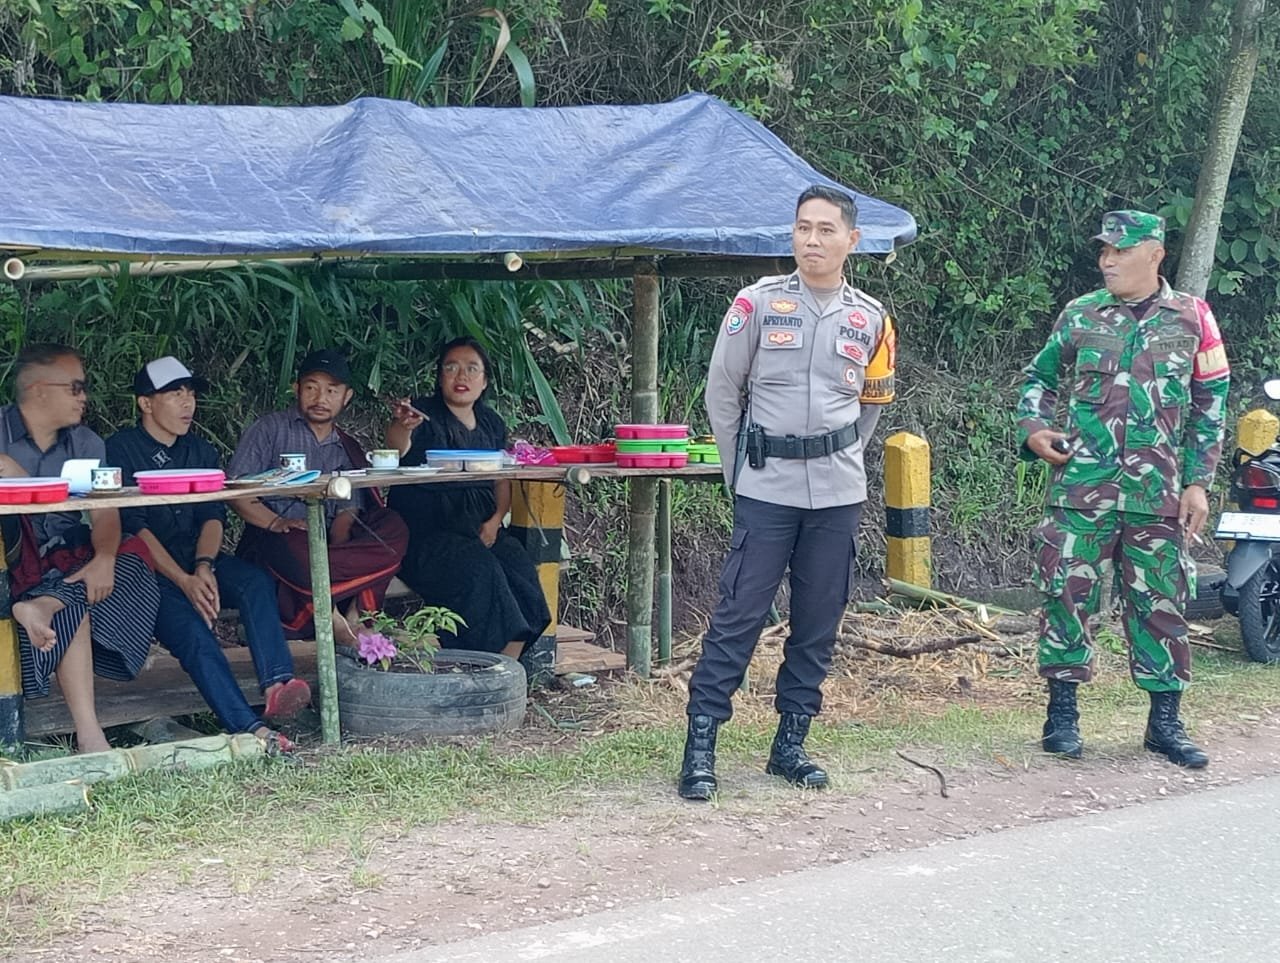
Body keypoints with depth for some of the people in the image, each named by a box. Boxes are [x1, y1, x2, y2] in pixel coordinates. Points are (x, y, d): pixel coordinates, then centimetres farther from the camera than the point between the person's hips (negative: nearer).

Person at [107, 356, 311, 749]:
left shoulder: (200, 451, 16)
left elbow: (213, 515, 4)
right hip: (147, 567, -5)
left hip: (197, 558, 5)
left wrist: (203, 568, -18)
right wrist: (184, 581, -23)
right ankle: (251, 728, -46)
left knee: (255, 580, -26)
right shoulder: (120, 449, -2)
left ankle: (276, 686, -44)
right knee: (190, 628, -31)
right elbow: (133, 526, -11)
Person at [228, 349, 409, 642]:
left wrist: (338, 546, -15)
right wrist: (276, 523, -20)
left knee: (394, 530, -24)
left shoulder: (349, 450, 21)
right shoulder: (270, 429, 10)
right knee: (295, 545, -42)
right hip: (271, 540, -4)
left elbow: (347, 515, 9)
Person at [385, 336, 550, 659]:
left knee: (519, 566, -23)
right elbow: (397, 449, -24)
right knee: (479, 570, -31)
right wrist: (402, 426, -48)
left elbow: (503, 480, 19)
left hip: (481, 530, 5)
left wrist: (495, 520, -1)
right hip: (425, 533, -5)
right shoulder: (425, 415, -2)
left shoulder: (491, 423, 17)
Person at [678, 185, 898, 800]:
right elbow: (722, 391, 3)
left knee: (818, 623, 7)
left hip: (838, 494, 3)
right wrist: (741, 468, 4)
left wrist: (839, 458, 12)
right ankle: (700, 745, 0)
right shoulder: (759, 303, -3)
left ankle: (790, 744, 19)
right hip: (766, 490, -3)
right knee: (738, 616, -5)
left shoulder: (870, 320, 5)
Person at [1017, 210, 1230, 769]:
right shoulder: (1079, 315, 6)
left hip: (1157, 495, 0)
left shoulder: (1192, 319, 4)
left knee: (1160, 604, 5)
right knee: (1067, 593, -2)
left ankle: (1165, 722, 15)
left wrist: (1197, 482, 2)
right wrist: (1032, 428, -1)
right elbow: (1040, 377, 18)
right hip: (1080, 488, 0)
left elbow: (1210, 405, 7)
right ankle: (1062, 712, 9)